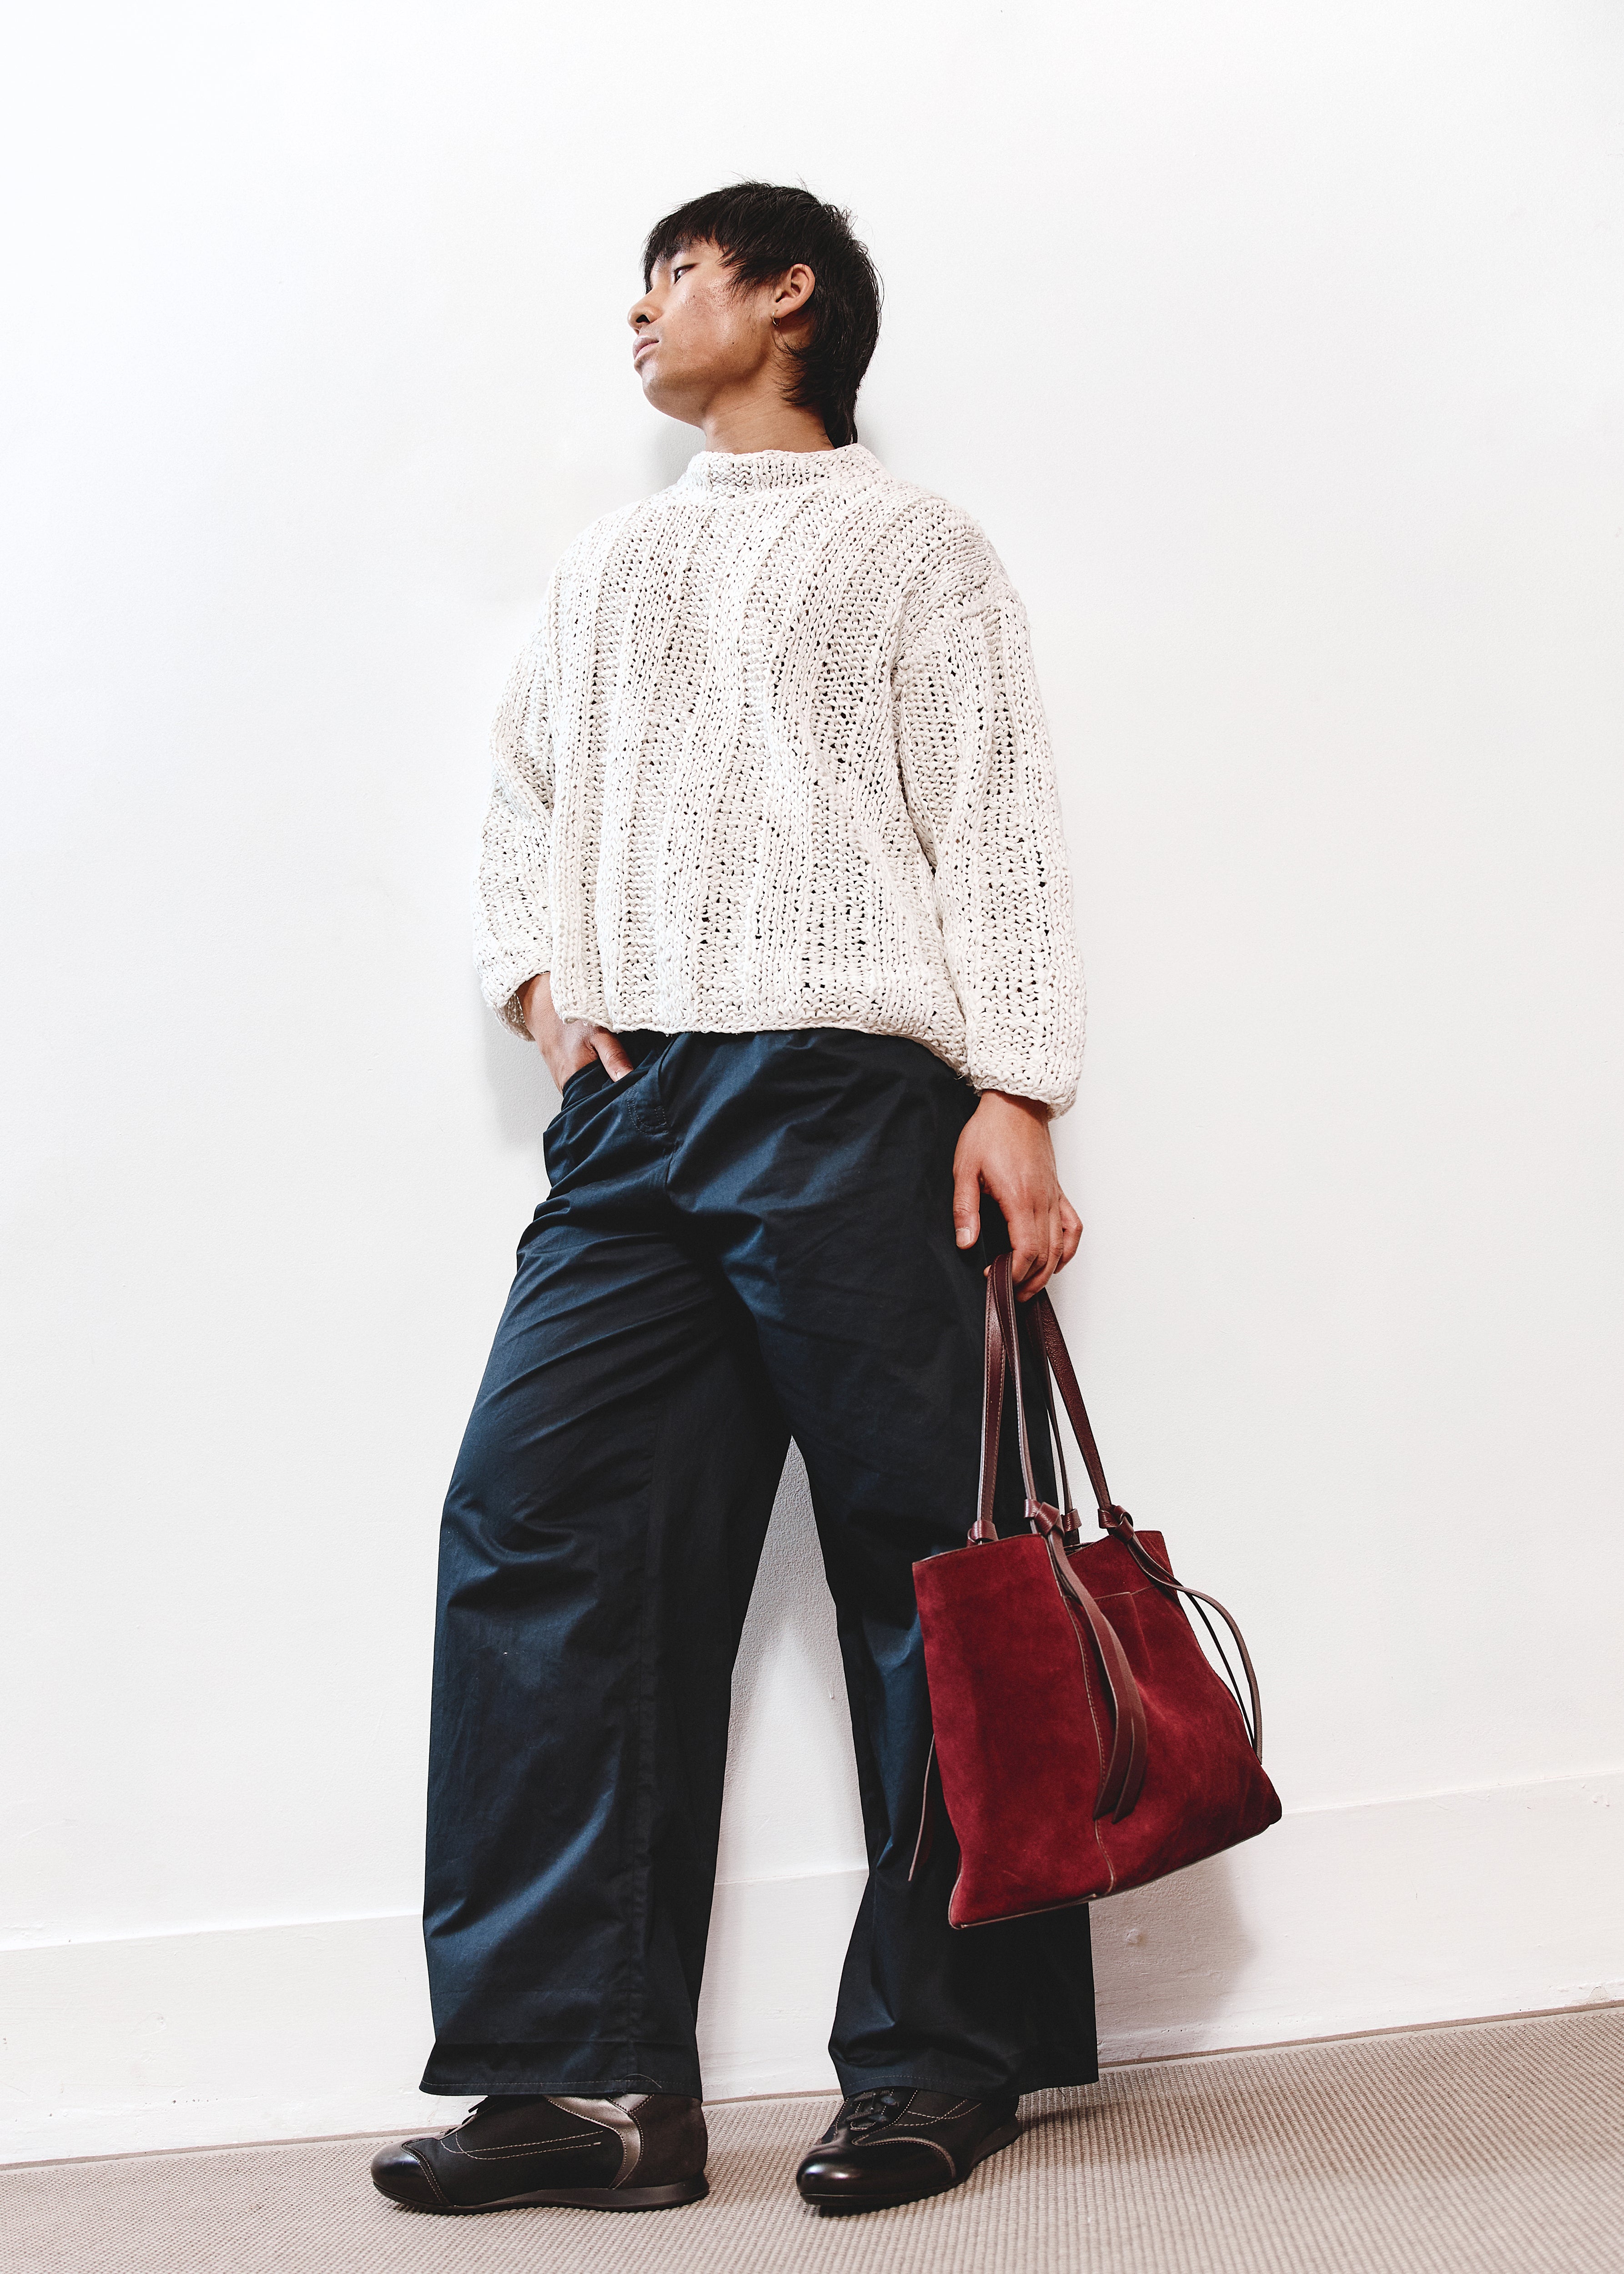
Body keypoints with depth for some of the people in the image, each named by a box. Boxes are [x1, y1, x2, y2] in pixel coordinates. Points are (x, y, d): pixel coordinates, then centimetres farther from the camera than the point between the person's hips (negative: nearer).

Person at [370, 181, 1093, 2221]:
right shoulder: (600, 571, 28)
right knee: (532, 1526, -9)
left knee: (917, 1560, -4)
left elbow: (995, 828, 2)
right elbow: (525, 793, 25)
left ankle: (948, 2057, 6)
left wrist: (1015, 1096, -9)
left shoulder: (909, 544, 12)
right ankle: (589, 2078, -6)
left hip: (852, 1091, -5)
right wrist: (537, 977, 5)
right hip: (632, 1107, 5)